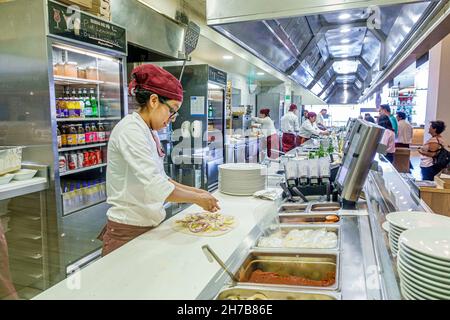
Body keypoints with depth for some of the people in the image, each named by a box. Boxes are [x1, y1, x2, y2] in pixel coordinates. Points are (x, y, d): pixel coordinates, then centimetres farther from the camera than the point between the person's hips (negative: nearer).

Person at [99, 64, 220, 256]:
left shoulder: (149, 132, 9)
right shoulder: (131, 130, -20)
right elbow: (156, 187, -28)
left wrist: (196, 191, 5)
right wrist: (198, 199, -16)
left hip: (149, 226, 9)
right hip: (129, 232, -8)